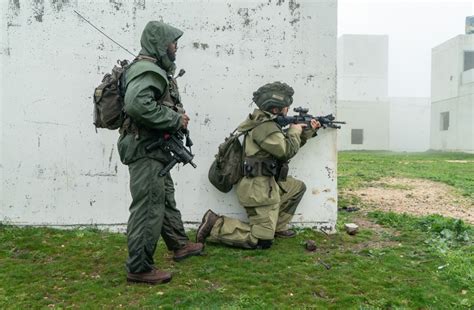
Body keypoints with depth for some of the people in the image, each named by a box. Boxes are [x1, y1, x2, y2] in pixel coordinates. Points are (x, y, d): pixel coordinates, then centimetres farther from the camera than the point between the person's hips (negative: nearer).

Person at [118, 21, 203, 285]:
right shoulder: (147, 70, -16)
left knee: (166, 200, 21)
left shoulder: (157, 70, 17)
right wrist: (175, 119, -23)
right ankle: (139, 268, 5)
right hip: (145, 151, -11)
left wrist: (178, 117, 4)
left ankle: (180, 245, 37)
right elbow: (137, 104, -33)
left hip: (156, 150, 11)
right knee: (148, 208, -5)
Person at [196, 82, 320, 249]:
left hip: (268, 184, 10)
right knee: (261, 241, -6)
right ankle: (215, 225, -2)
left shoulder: (268, 123, 13)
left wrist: (308, 132, 22)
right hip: (260, 189, -10)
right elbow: (287, 150, -19)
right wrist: (295, 131, -1)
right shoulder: (265, 126, -19)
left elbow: (286, 147, 22)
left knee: (298, 188, 23)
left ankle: (277, 227, 23)